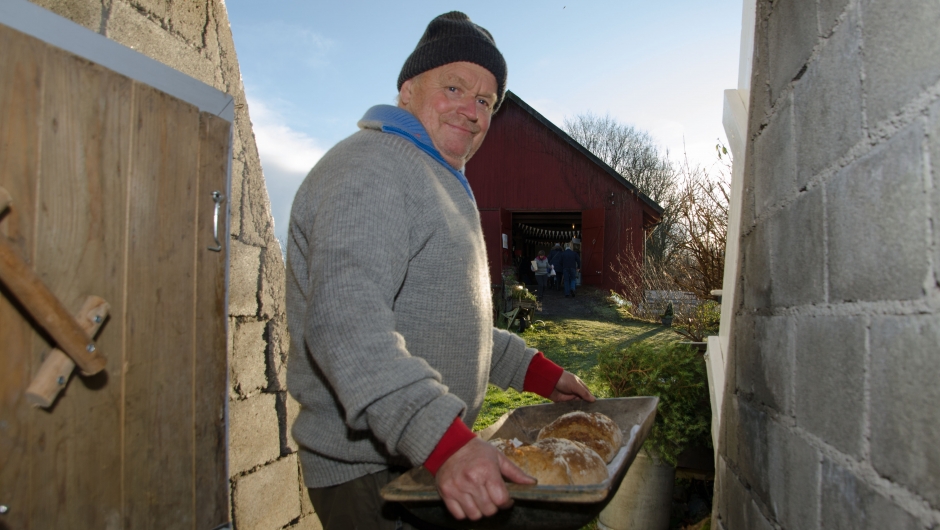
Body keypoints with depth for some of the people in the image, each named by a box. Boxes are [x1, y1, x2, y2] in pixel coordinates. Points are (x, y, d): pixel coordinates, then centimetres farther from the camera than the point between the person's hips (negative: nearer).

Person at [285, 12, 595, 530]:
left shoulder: (441, 186, 19)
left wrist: (537, 371, 18)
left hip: (436, 459, 10)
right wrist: (446, 441, -38)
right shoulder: (373, 164, -16)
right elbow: (346, 322, -30)